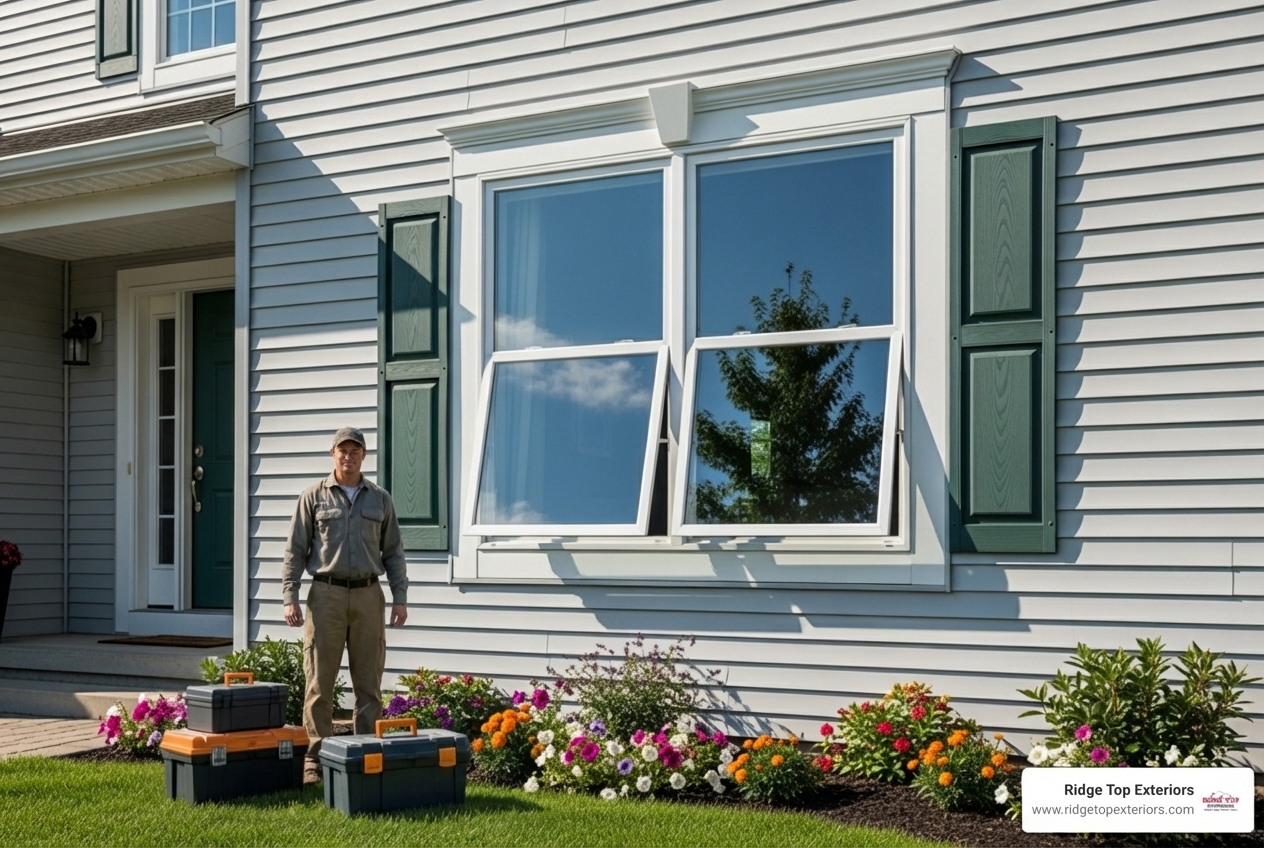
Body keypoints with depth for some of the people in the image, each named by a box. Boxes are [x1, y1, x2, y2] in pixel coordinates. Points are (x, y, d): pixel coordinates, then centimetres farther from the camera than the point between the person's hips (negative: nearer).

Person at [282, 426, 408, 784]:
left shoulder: (380, 499, 11)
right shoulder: (314, 497, 5)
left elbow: (393, 552, 12)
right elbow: (295, 551, 3)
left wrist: (400, 597, 4)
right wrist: (289, 597, -6)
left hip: (368, 596, 2)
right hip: (326, 595, -2)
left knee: (369, 683, 4)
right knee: (319, 682, -1)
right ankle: (314, 759, 5)